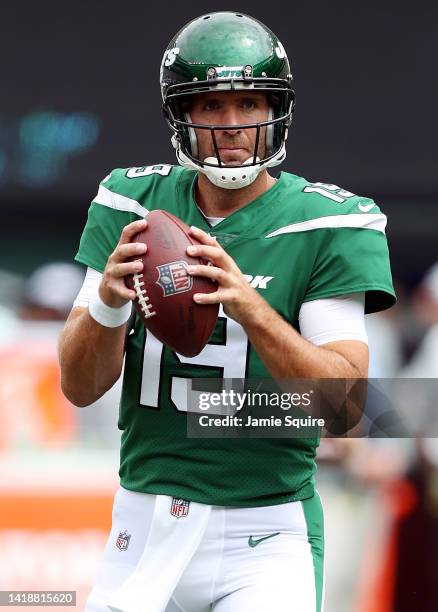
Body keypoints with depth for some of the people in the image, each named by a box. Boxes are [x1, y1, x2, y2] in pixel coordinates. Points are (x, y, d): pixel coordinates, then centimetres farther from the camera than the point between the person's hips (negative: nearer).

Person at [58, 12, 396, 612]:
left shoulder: (327, 225, -6)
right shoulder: (134, 205, 3)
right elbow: (80, 388, -1)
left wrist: (250, 308, -30)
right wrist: (108, 302, -22)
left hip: (265, 535, -3)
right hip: (146, 523, 3)